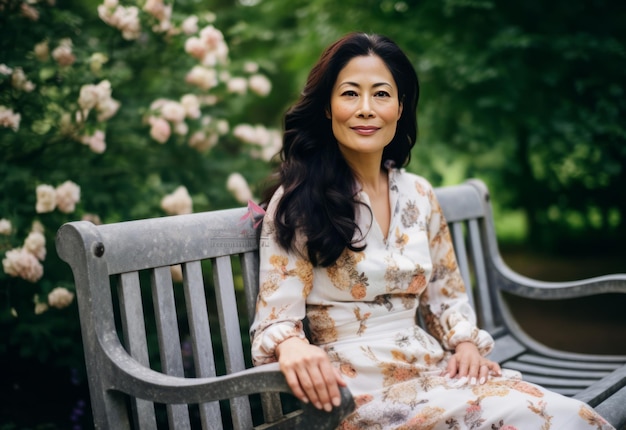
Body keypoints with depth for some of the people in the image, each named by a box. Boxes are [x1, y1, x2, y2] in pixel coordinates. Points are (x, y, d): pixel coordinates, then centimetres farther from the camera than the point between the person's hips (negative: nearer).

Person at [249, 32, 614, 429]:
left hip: (429, 367, 6)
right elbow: (278, 315, -10)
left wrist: (467, 344, -1)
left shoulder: (419, 195, 10)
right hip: (353, 387, -5)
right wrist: (291, 345, -33)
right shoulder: (297, 200, -5)